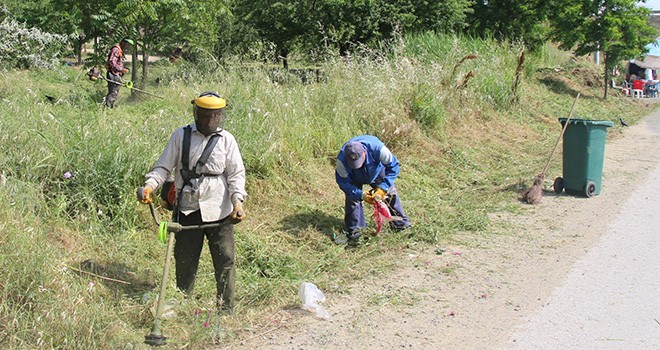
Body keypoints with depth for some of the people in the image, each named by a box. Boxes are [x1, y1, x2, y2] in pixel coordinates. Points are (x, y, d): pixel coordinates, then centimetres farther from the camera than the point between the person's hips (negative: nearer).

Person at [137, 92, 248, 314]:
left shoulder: (226, 140, 3)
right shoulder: (181, 136, 4)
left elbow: (236, 174, 1)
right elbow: (164, 167, 4)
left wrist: (238, 201, -13)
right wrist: (150, 185, -14)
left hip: (219, 211, -1)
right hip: (188, 210, 1)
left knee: (225, 260, 1)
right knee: (185, 260, 10)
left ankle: (226, 311, 13)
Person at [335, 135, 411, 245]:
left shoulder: (377, 148, -44)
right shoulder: (341, 160, -41)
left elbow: (393, 166, -30)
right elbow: (343, 182, -29)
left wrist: (383, 188, -38)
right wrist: (361, 195, -39)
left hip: (377, 172, 1)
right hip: (355, 178, -1)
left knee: (390, 193, -1)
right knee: (352, 198, -15)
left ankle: (400, 223, 18)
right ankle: (354, 231, -2)